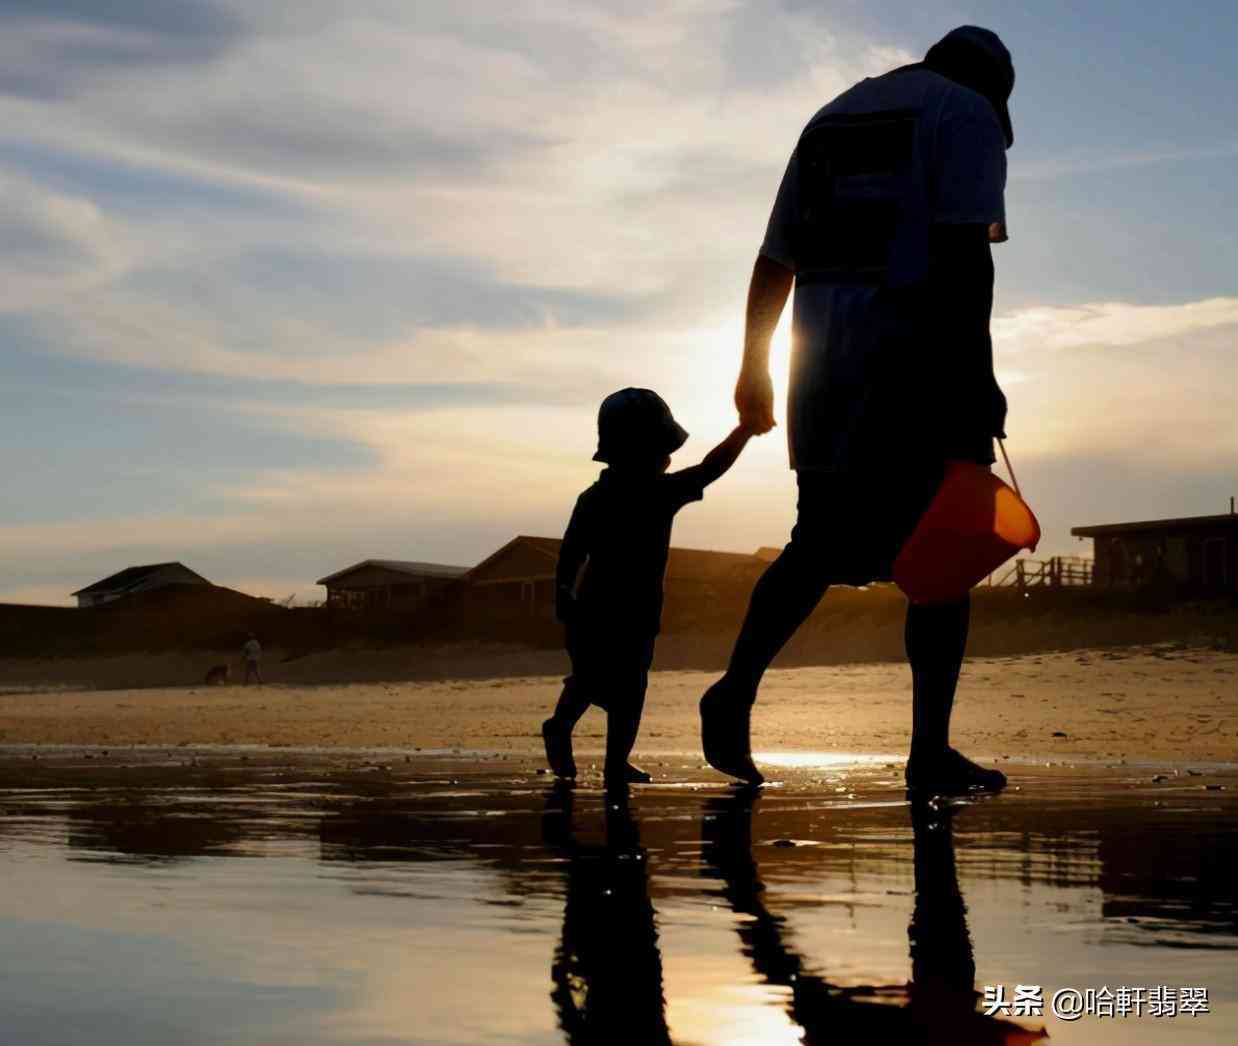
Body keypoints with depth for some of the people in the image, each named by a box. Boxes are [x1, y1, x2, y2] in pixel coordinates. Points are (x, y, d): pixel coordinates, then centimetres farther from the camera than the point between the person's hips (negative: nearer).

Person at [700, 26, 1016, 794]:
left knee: (822, 547, 14)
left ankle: (738, 688, -4)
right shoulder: (968, 117, 1)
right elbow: (963, 251, -15)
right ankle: (932, 751, -2)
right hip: (918, 362, -6)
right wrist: (977, 374, -17)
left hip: (827, 366, 6)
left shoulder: (832, 120, 21)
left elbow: (773, 262, 19)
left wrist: (755, 368, 24)